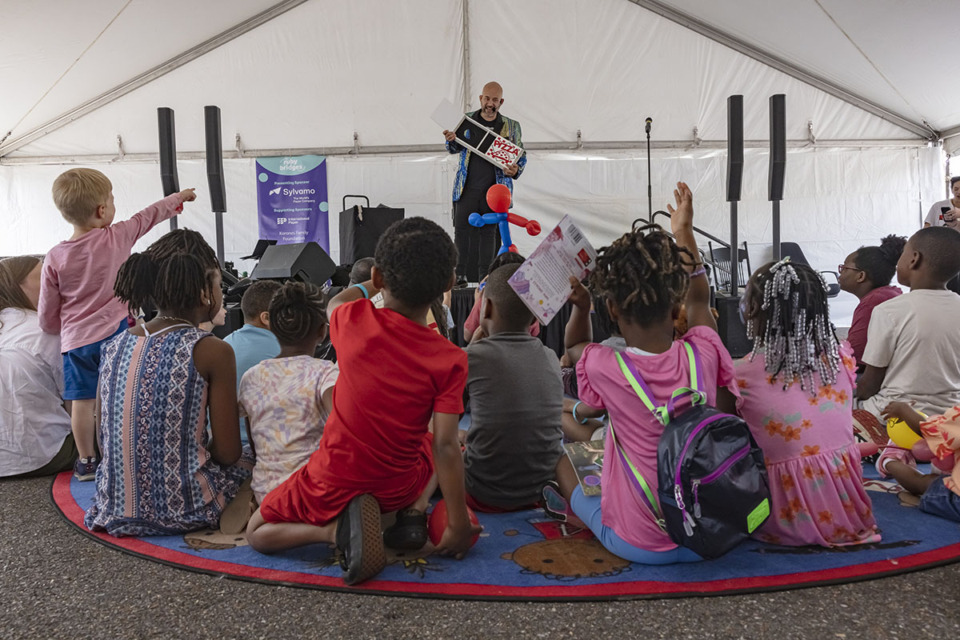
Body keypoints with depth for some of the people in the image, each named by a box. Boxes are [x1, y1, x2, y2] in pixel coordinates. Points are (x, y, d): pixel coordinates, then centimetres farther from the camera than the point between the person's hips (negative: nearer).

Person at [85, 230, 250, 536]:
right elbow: (227, 453, -11)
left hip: (116, 509, 6)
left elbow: (104, 440, 9)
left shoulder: (114, 347, 2)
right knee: (251, 456, 19)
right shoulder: (212, 351, -14)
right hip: (183, 509, -6)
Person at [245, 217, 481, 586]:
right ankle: (414, 514, 6)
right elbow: (445, 447, -20)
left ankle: (337, 528, -8)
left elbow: (334, 303, 11)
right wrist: (458, 524, -11)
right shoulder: (450, 359, -19)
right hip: (399, 488, 1)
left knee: (257, 534, 21)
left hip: (333, 485, -1)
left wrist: (382, 281, 27)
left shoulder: (354, 321, -16)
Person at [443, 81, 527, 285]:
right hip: (467, 188, 0)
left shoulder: (511, 126, 9)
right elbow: (455, 149, 11)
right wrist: (451, 140, -13)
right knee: (461, 229, -3)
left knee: (489, 232, 3)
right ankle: (460, 274, 4)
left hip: (494, 189, 0)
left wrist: (515, 170, -10)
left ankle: (485, 277, 9)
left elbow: (521, 155, 12)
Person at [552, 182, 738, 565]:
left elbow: (575, 346, 9)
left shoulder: (604, 369, -20)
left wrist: (581, 305, -1)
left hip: (639, 545, -2)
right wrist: (683, 232, 22)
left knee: (558, 456, 17)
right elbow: (699, 301, 12)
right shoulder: (702, 356, -14)